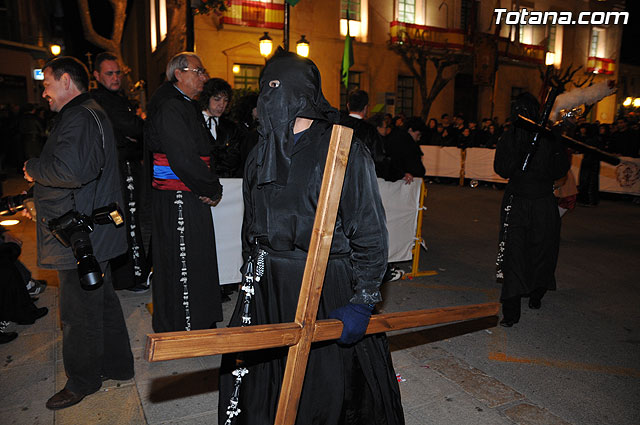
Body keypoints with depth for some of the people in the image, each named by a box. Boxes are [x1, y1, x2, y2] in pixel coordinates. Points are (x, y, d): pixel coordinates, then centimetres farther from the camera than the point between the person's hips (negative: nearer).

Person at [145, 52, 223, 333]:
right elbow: (183, 159, -24)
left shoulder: (188, 106, 18)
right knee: (182, 261, -1)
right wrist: (213, 189, -13)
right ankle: (183, 327, 13)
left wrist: (211, 187, 3)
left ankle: (200, 323, 32)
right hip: (177, 200, -10)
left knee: (197, 261, 18)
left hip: (192, 197, 10)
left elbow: (204, 151, 17)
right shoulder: (170, 108, -15)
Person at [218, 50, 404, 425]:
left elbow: (370, 230, -11)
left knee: (321, 392, 7)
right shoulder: (262, 154, 11)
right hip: (267, 287, 6)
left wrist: (362, 301, -14)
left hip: (326, 288, -5)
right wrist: (251, 277, 18)